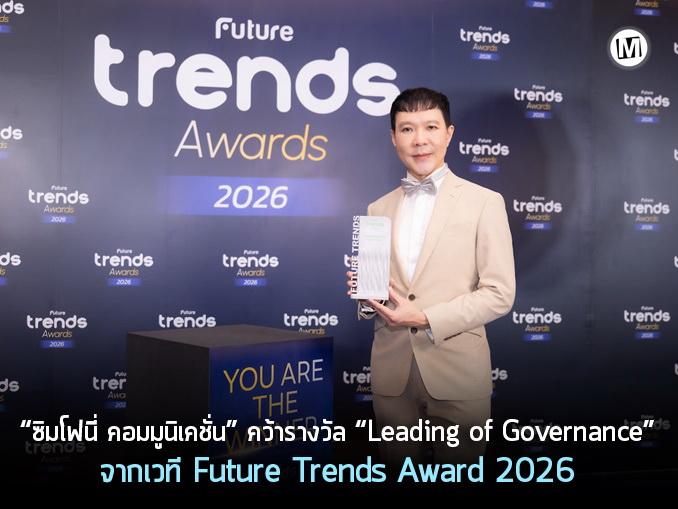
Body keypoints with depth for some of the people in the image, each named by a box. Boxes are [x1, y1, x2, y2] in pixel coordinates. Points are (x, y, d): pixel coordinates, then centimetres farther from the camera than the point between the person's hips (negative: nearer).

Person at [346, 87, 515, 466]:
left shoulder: (484, 202, -1)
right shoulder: (378, 209, 12)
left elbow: (500, 293, -6)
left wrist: (425, 318, -14)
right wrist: (366, 296, -6)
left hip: (456, 372, -3)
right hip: (391, 373, 3)